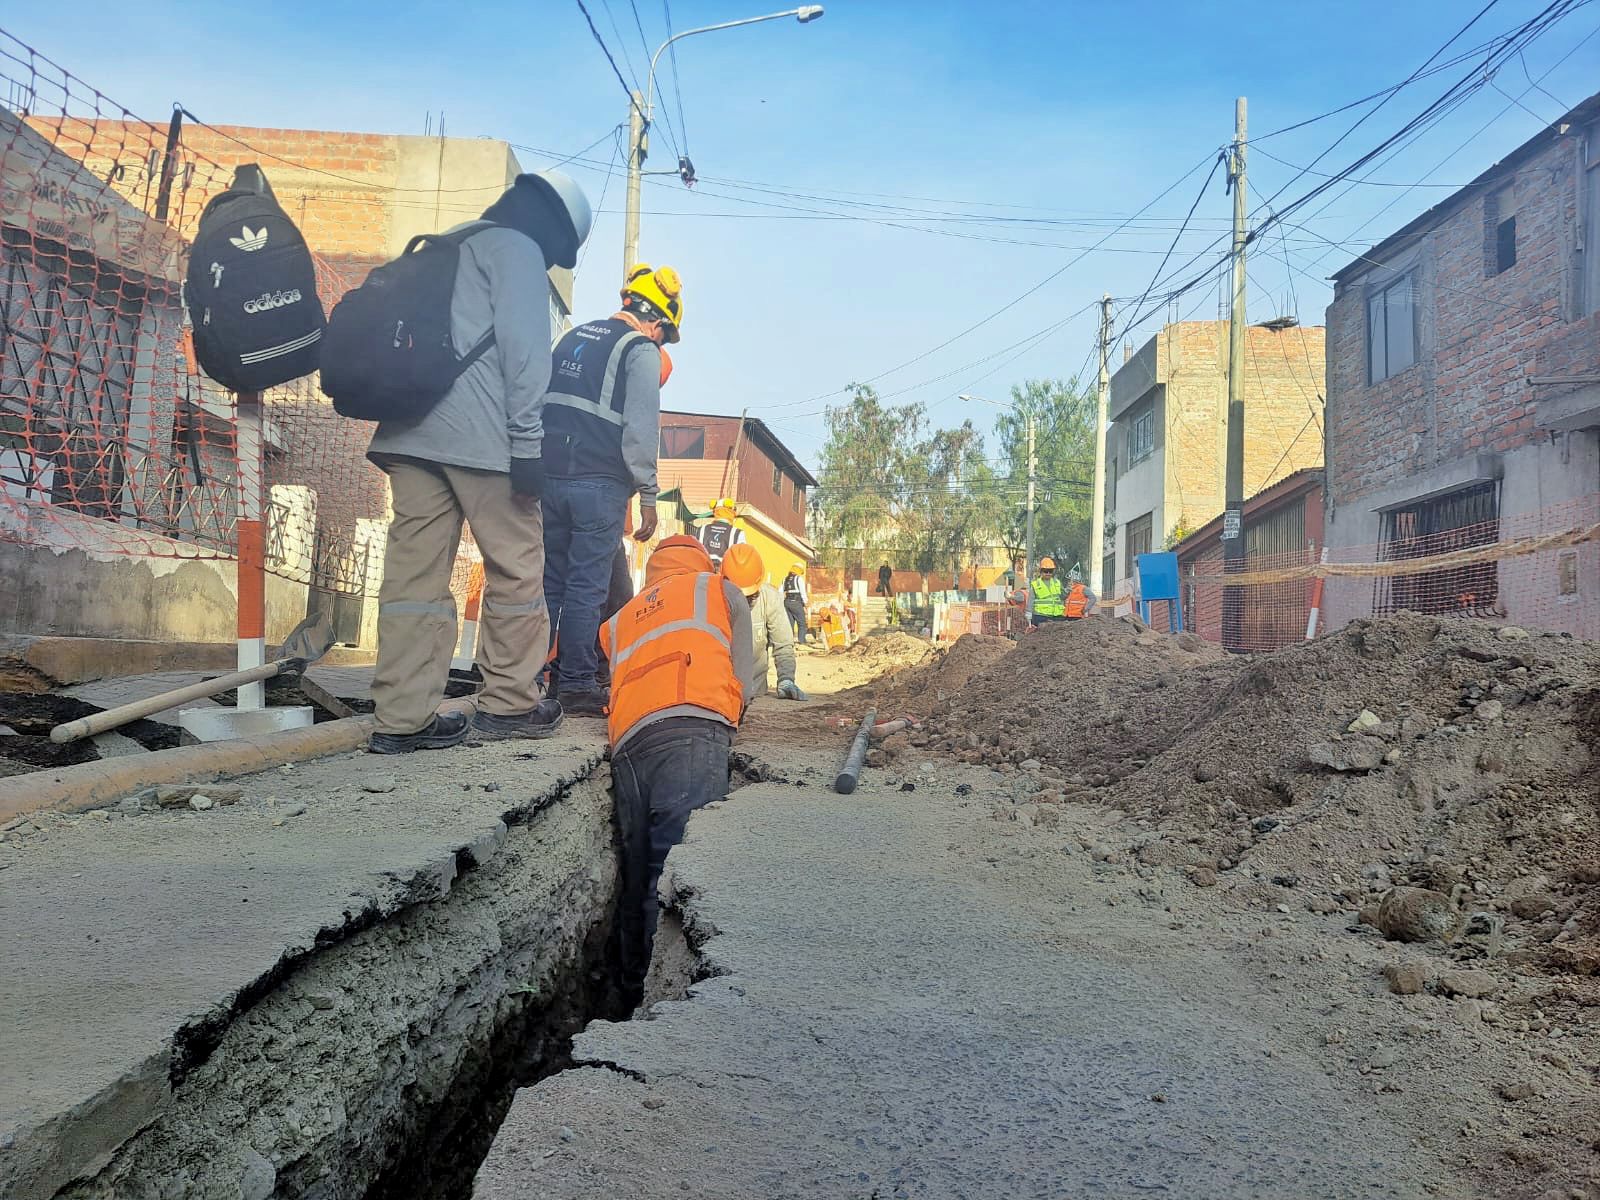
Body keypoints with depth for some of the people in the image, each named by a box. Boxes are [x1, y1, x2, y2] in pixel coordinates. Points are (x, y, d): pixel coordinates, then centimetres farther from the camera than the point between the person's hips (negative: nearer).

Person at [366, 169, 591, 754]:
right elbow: (523, 348, -9)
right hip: (477, 435, -8)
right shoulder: (518, 248, 3)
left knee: (414, 569, 2)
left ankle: (402, 717, 0)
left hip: (407, 432, 8)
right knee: (516, 565, 3)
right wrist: (527, 442, -12)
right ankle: (509, 702, 10)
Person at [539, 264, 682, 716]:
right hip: (599, 484, -6)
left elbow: (541, 404, 20)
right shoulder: (641, 350, -3)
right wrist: (647, 496, -6)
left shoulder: (573, 338, 19)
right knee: (586, 586, -2)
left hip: (549, 476, 6)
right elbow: (641, 430, -10)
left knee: (547, 581, 11)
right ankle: (577, 686, 0)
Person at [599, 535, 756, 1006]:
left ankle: (636, 988, 7)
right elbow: (744, 682, 18)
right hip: (693, 732, -4)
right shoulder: (721, 590, 27)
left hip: (628, 741, 5)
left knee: (640, 876, 7)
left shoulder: (622, 618, 38)